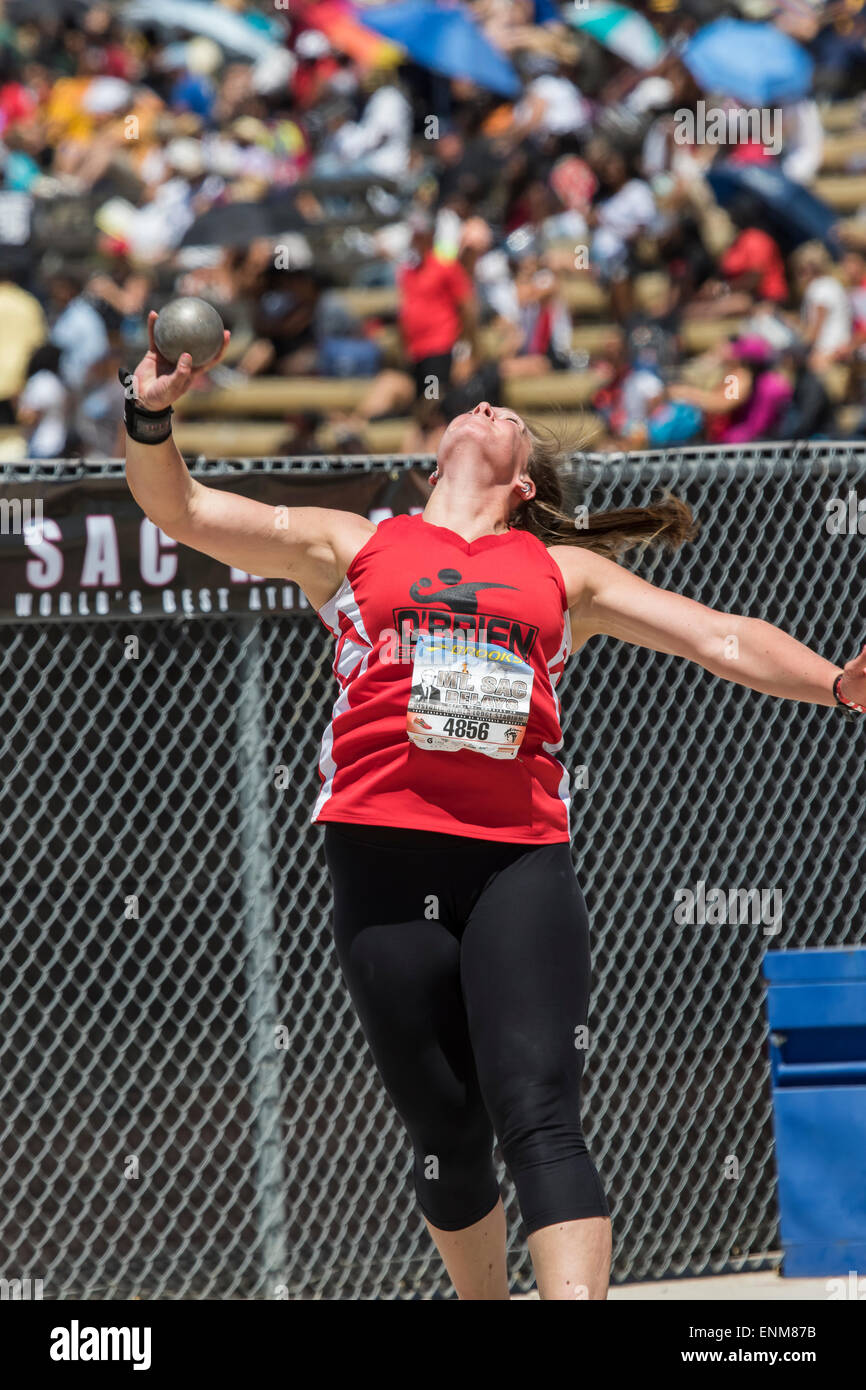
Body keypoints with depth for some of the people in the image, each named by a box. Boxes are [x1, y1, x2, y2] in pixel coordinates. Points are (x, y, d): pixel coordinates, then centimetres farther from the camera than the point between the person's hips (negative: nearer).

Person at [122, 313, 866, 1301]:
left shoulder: (563, 572, 20)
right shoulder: (351, 546, 19)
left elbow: (718, 637, 17)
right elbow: (182, 510, 14)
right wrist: (150, 417, -5)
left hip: (520, 858, 0)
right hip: (384, 852, 1)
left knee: (539, 1118, -16)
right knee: (446, 1133, 5)